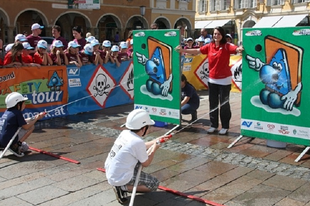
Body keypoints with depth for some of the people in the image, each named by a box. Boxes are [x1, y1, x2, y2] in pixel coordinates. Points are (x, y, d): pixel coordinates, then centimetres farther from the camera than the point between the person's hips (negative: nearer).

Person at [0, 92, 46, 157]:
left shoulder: (7, 111, 13)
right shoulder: (17, 112, -12)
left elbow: (23, 122, 22)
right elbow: (26, 127, -11)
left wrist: (35, 117, 17)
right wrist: (36, 119, 3)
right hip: (8, 141, -9)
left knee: (25, 147, 28)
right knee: (31, 126, -1)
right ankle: (15, 146, -7)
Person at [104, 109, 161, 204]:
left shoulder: (124, 133, -1)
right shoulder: (138, 142, -23)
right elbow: (146, 163, -6)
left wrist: (155, 141, 21)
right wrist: (154, 148, 7)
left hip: (109, 173, 8)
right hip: (118, 179, -8)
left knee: (140, 157, 22)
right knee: (154, 184, 5)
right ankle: (123, 188, -4)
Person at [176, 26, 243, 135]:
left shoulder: (227, 46, -11)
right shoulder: (209, 46, 2)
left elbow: (236, 49, -27)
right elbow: (197, 51, 2)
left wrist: (240, 49, -51)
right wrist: (183, 50, -5)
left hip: (224, 80, -4)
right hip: (212, 79, 5)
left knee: (224, 104, 3)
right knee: (213, 103, 11)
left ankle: (225, 126, 15)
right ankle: (213, 125, 23)